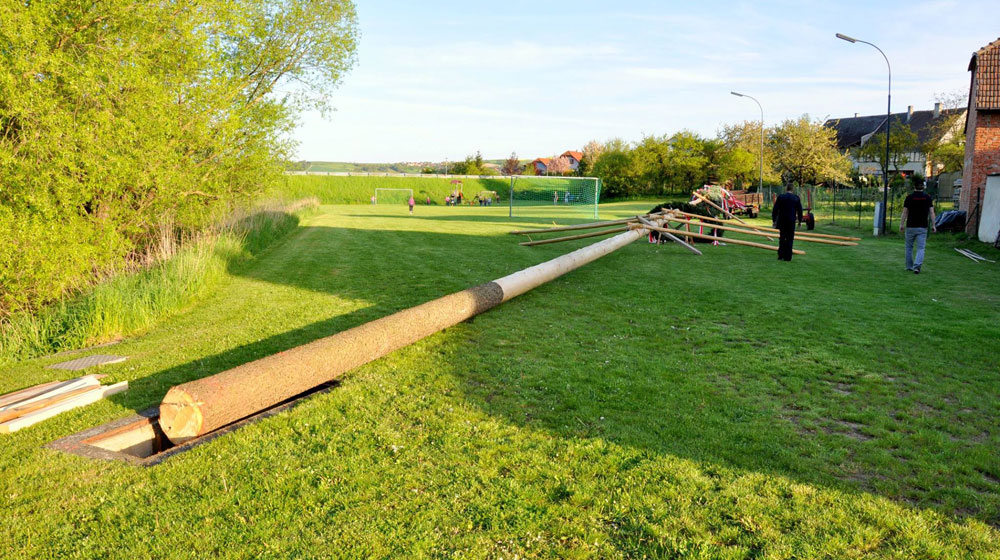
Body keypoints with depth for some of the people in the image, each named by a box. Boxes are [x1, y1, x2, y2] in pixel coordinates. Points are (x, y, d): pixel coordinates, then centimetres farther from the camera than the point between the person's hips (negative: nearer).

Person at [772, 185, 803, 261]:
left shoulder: (780, 197, -4)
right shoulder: (796, 198, -1)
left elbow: (775, 209, -4)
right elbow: (799, 210, 3)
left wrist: (774, 220, 4)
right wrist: (799, 220, 13)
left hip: (782, 220, 0)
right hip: (791, 221, 0)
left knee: (782, 238, 13)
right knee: (789, 239, 5)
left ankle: (781, 255, 9)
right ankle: (787, 257, 3)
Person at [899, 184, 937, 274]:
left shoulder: (909, 197, -4)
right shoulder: (928, 197, 1)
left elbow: (905, 213, -3)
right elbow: (931, 213, -1)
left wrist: (901, 224, 5)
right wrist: (933, 225, 4)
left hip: (910, 227, -1)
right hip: (923, 227, 1)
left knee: (909, 247, 14)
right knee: (920, 248, 0)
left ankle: (909, 266, 21)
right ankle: (917, 266, -17)